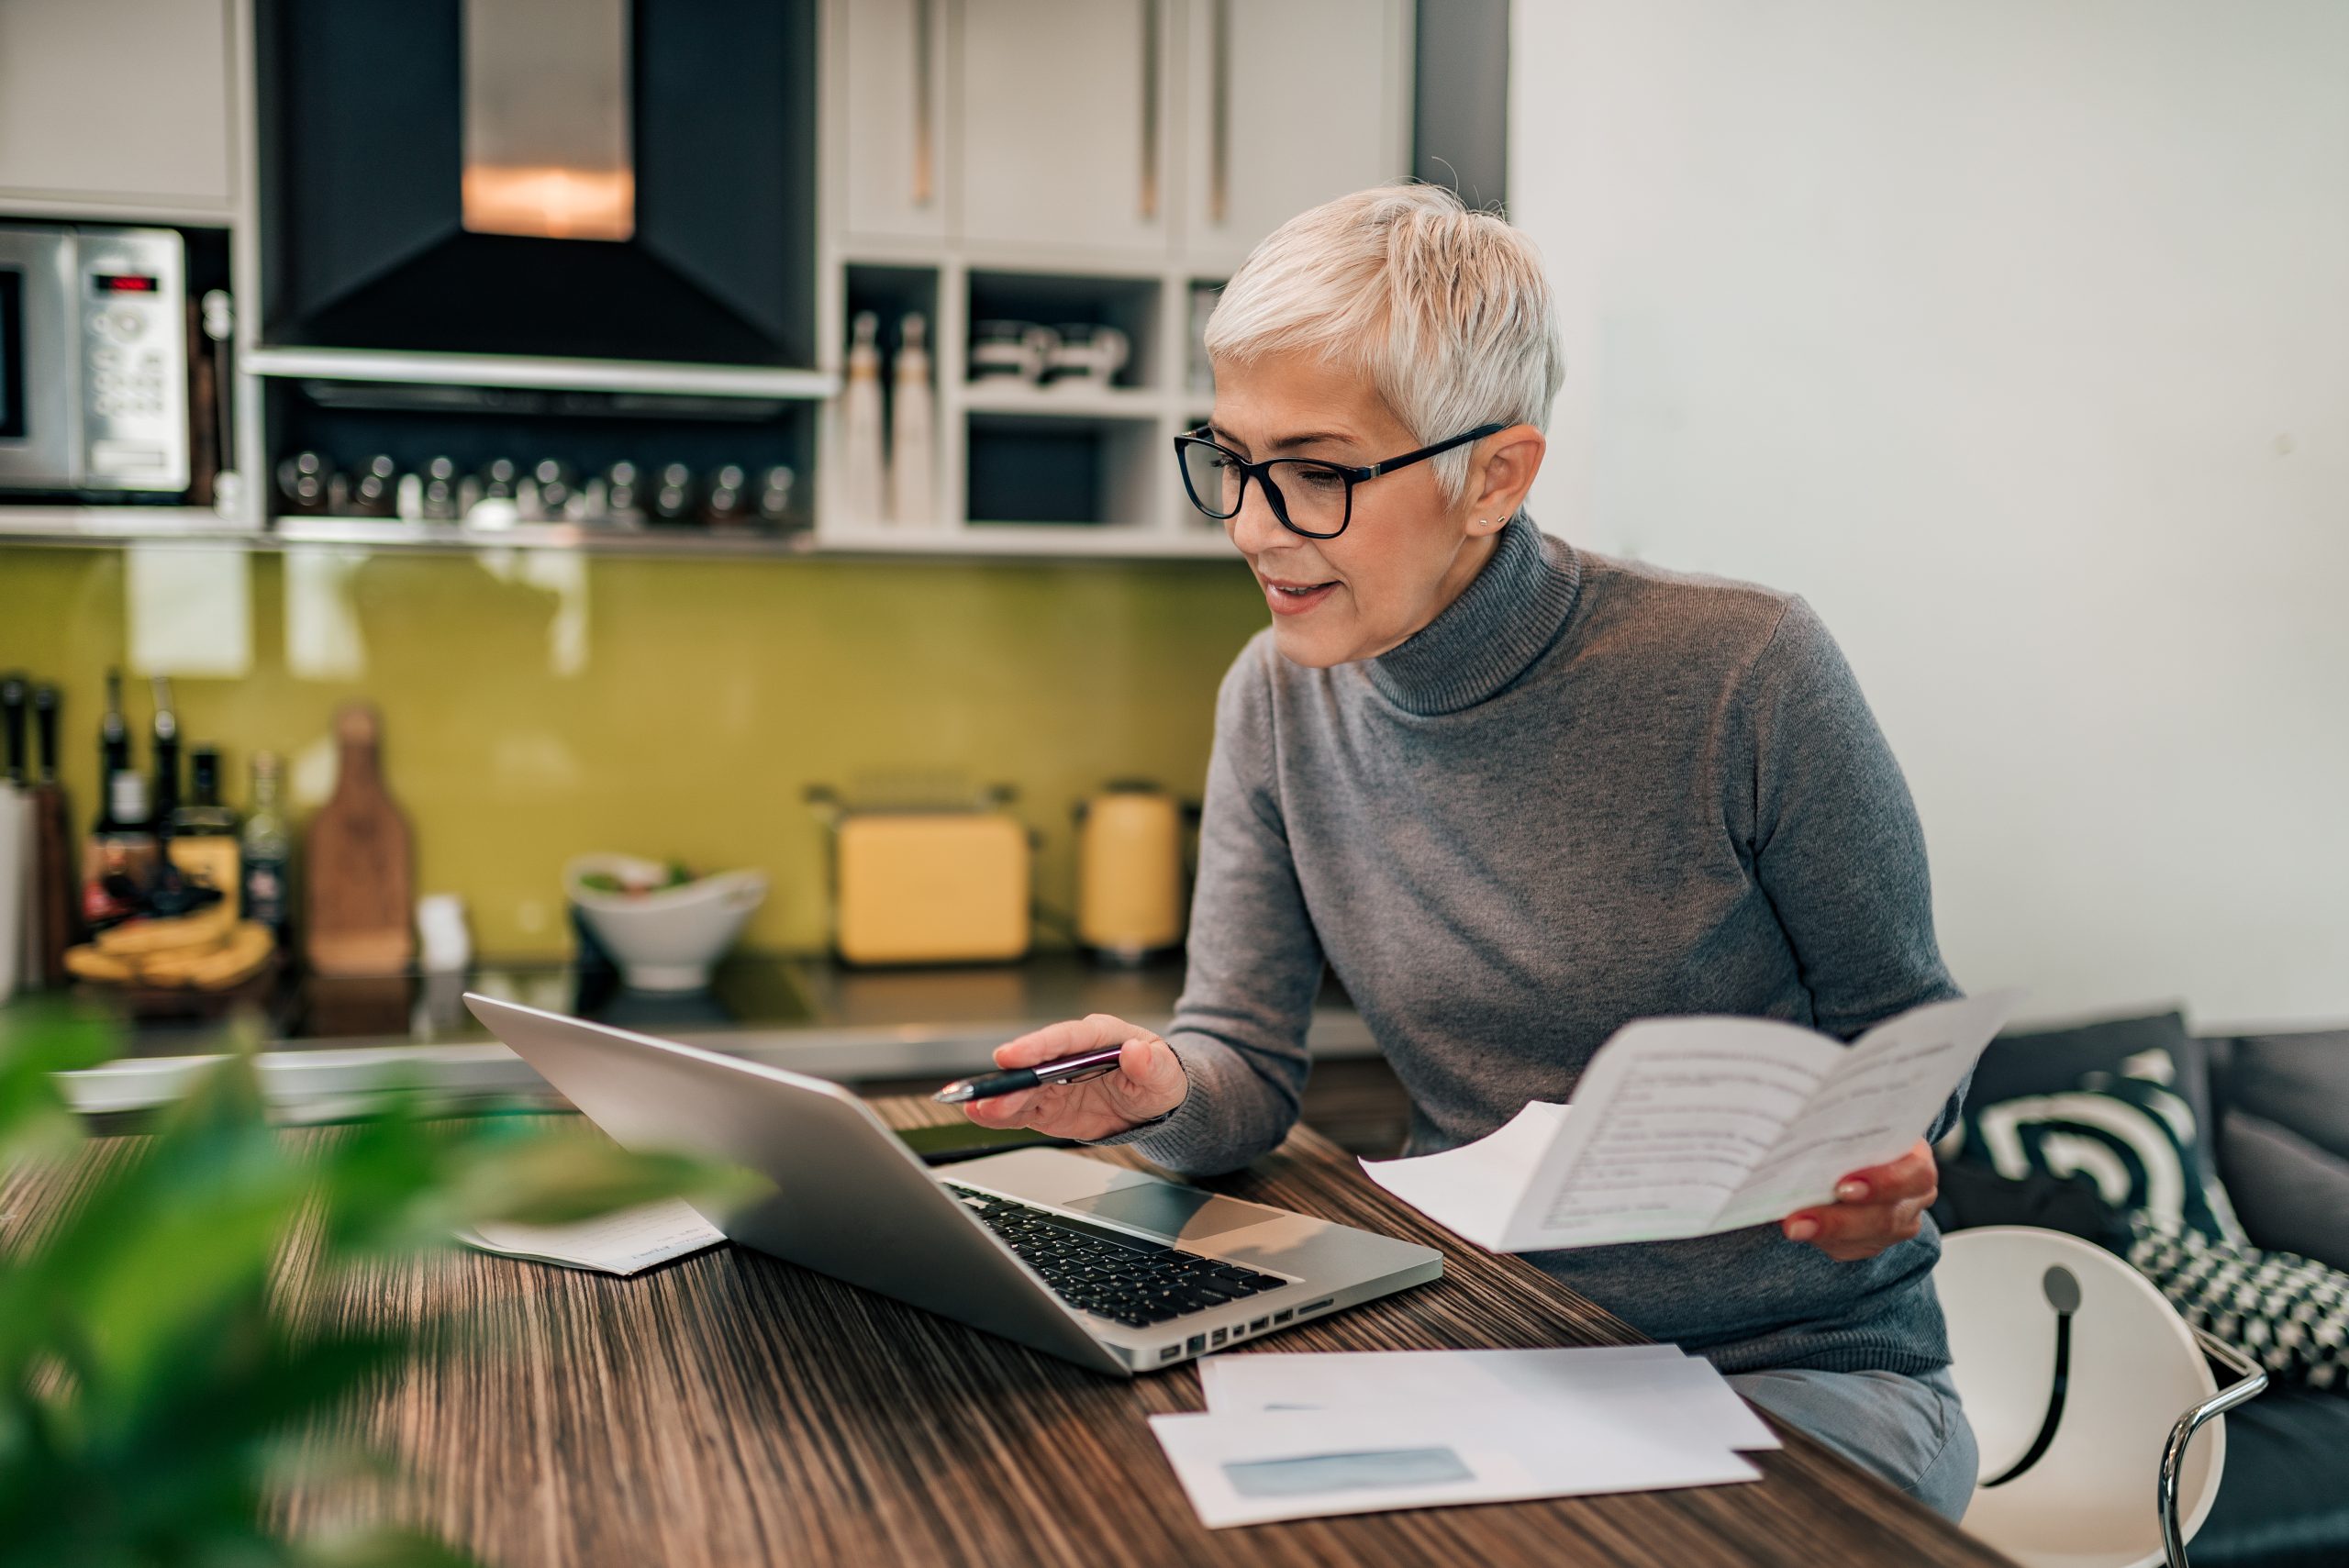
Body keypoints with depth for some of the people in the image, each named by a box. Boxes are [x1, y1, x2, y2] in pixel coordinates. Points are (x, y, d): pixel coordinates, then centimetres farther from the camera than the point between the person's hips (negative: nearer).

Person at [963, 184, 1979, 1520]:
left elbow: (1905, 1029, -4)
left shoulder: (1746, 673, -17)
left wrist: (1879, 1163, -25)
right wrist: (1164, 1093, -24)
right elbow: (1250, 1070, -1)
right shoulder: (1277, 703, -2)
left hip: (1801, 1369, -3)